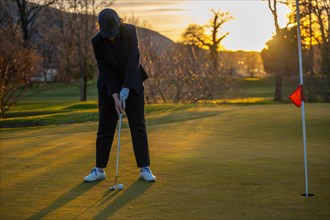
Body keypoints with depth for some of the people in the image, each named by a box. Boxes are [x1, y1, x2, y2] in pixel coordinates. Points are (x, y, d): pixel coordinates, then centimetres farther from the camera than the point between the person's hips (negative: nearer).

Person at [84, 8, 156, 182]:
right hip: (109, 87, 0)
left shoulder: (130, 31, -17)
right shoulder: (97, 41, -16)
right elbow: (105, 69, -16)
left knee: (138, 127, -2)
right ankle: (99, 169, 8)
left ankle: (145, 168, 3)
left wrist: (126, 89, -27)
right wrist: (115, 96, -22)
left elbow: (133, 59, -21)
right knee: (105, 129, 0)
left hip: (132, 85, 0)